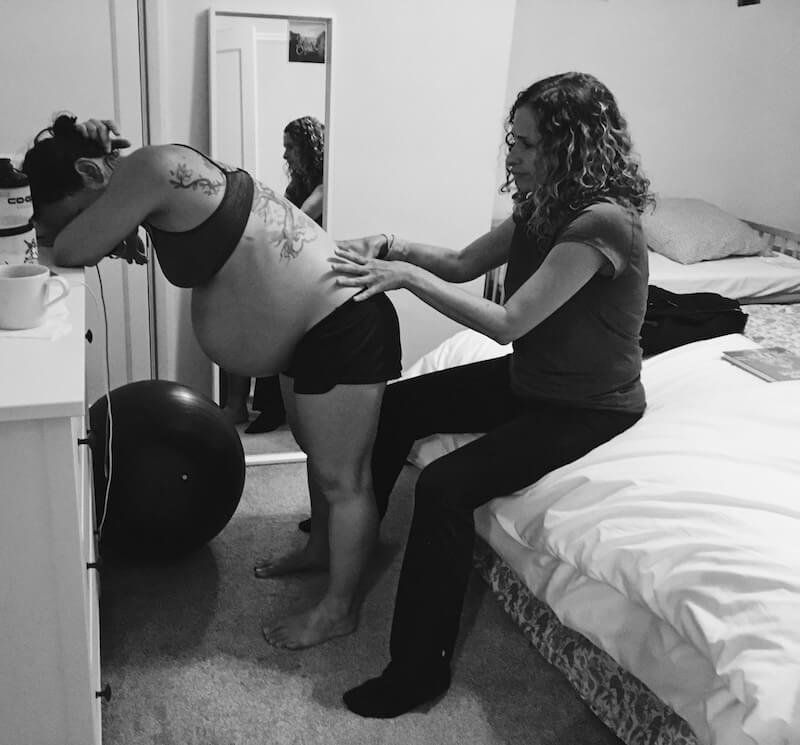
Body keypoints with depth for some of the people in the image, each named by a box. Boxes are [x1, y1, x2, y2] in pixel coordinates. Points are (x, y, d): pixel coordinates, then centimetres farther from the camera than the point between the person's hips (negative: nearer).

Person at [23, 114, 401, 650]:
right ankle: (322, 549, 48)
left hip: (343, 325, -10)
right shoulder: (163, 173, 8)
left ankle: (340, 609, 21)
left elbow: (70, 251, -16)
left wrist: (53, 230, 4)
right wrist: (123, 239, 4)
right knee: (318, 451, 26)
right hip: (310, 329, 11)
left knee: (342, 477, 4)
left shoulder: (150, 169, -21)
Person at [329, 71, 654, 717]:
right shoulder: (544, 208, 1)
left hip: (588, 406, -9)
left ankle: (421, 670, -7)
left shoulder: (603, 223, -27)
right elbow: (463, 264, 8)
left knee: (445, 488, -24)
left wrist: (408, 276, -26)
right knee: (392, 406, 5)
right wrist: (393, 246, -9)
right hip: (527, 379, 9)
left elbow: (507, 323, -29)